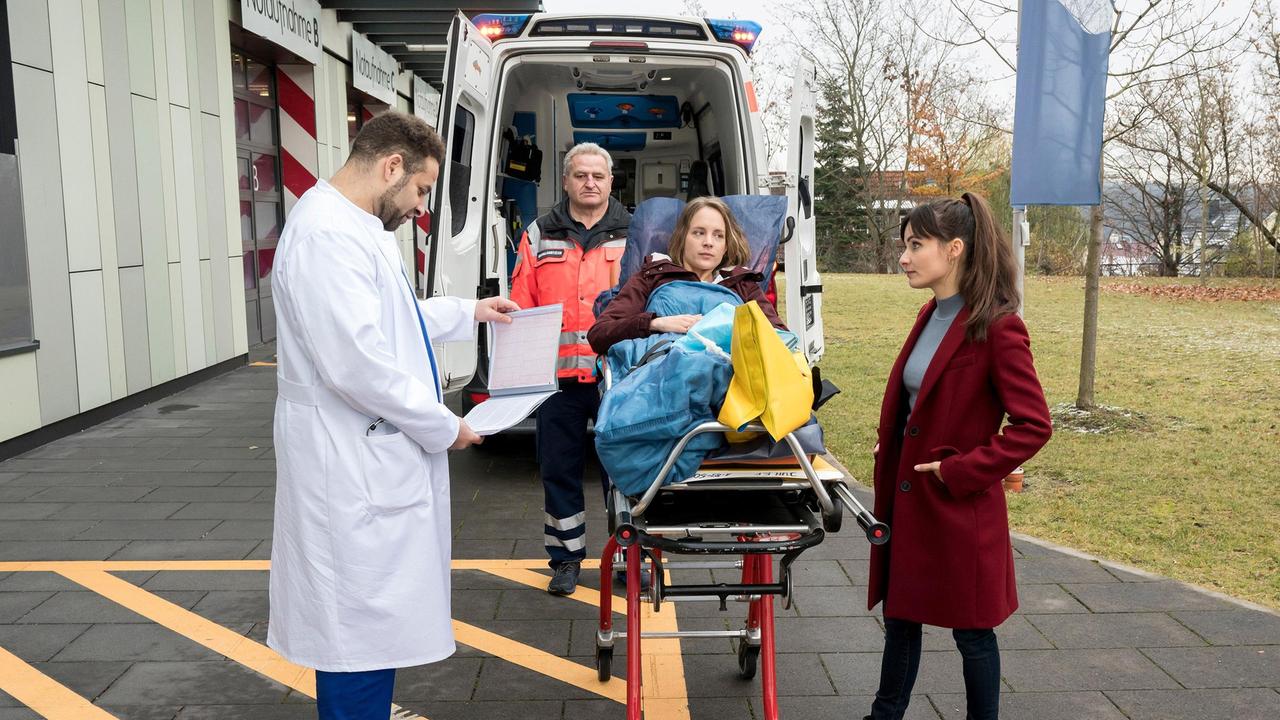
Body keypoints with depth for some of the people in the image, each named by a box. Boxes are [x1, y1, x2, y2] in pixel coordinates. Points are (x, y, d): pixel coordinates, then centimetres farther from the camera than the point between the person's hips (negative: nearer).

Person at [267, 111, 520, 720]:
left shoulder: (357, 226, 14)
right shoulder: (327, 233, -20)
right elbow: (356, 362, -26)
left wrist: (468, 312, 28)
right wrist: (443, 427, -16)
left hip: (373, 455, 11)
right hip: (351, 464, -11)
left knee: (373, 618, 21)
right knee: (363, 626, 0)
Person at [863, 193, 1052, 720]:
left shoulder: (997, 326, -17)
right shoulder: (930, 316, 8)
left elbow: (1033, 426, -19)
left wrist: (960, 471, -19)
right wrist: (891, 442, 7)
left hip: (959, 506, -8)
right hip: (906, 496, 8)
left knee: (971, 629, 10)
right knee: (899, 614, 19)